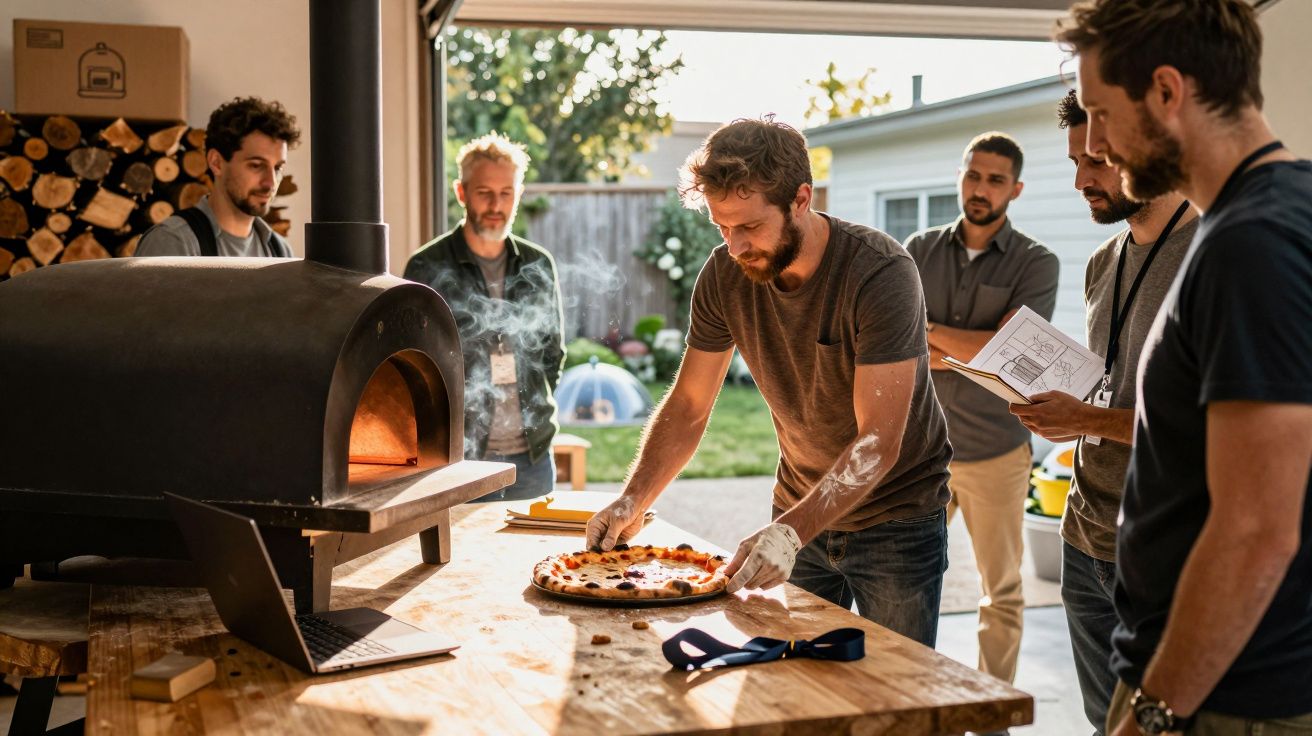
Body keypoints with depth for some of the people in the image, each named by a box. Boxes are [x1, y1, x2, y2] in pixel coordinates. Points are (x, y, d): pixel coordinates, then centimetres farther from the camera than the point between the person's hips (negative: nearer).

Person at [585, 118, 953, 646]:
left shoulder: (880, 273, -26)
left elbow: (879, 442, -30)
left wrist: (792, 529, -42)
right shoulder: (725, 275, -10)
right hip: (801, 510, 4)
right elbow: (687, 408, -3)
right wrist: (633, 500, -18)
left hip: (896, 514, -4)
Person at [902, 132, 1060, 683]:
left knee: (1001, 592, 9)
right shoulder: (920, 250, 5)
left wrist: (923, 328, -11)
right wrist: (958, 352, -17)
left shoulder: (1035, 264, -4)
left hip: (995, 451, -2)